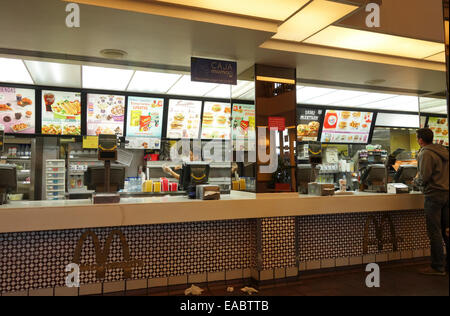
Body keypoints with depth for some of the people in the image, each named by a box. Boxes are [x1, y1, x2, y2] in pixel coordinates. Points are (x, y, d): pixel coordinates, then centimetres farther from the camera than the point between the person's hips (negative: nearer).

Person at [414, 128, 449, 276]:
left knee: (434, 232, -2)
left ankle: (438, 267, 3)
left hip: (434, 195, -8)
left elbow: (423, 178, -17)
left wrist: (416, 181, 4)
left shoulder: (426, 153, -12)